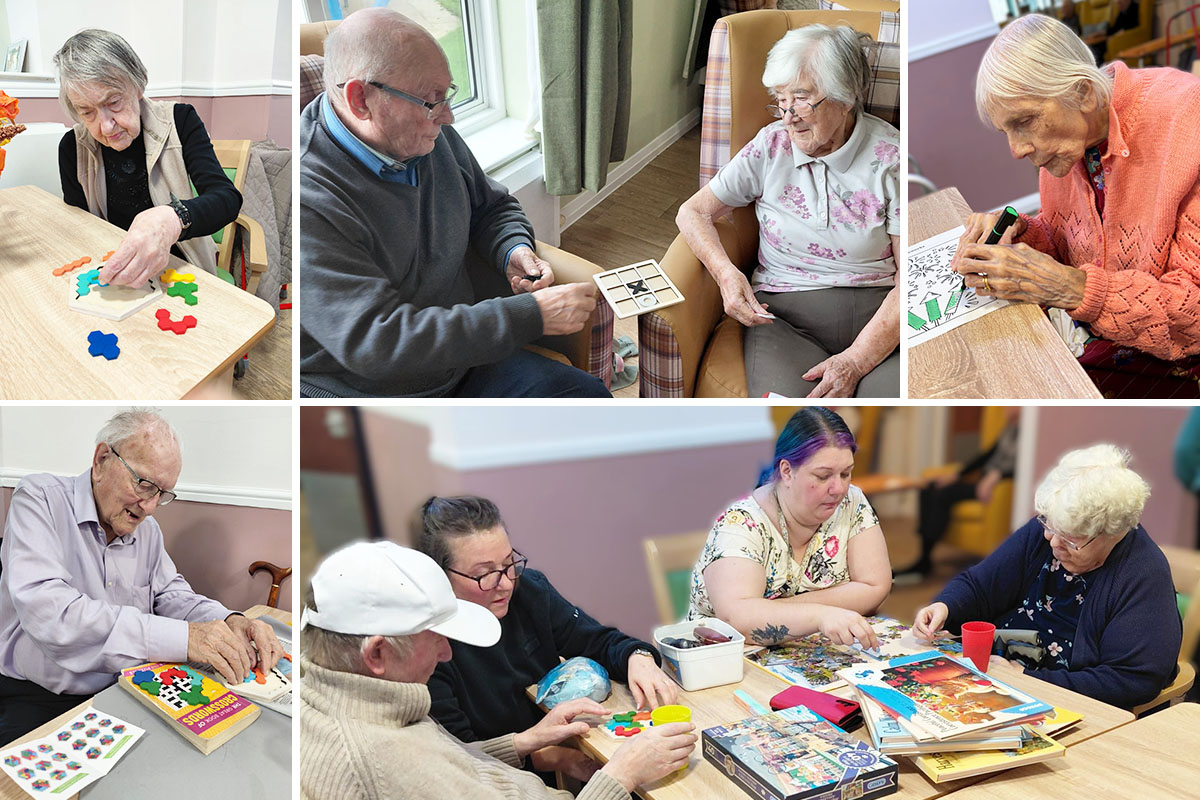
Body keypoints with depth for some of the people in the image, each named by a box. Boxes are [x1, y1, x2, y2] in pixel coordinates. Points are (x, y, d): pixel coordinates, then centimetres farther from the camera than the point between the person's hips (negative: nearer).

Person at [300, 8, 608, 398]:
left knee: (590, 394, -9)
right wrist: (532, 315, -28)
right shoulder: (309, 198, -23)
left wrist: (514, 252, -2)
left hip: (464, 365, 7)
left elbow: (493, 206, 23)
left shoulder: (432, 137, 3)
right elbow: (376, 341, -29)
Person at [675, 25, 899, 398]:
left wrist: (856, 361, -16)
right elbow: (692, 212, 10)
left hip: (878, 317, 0)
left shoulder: (890, 156, 0)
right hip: (785, 317, 0)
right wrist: (726, 274, -11)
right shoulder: (771, 147, 6)